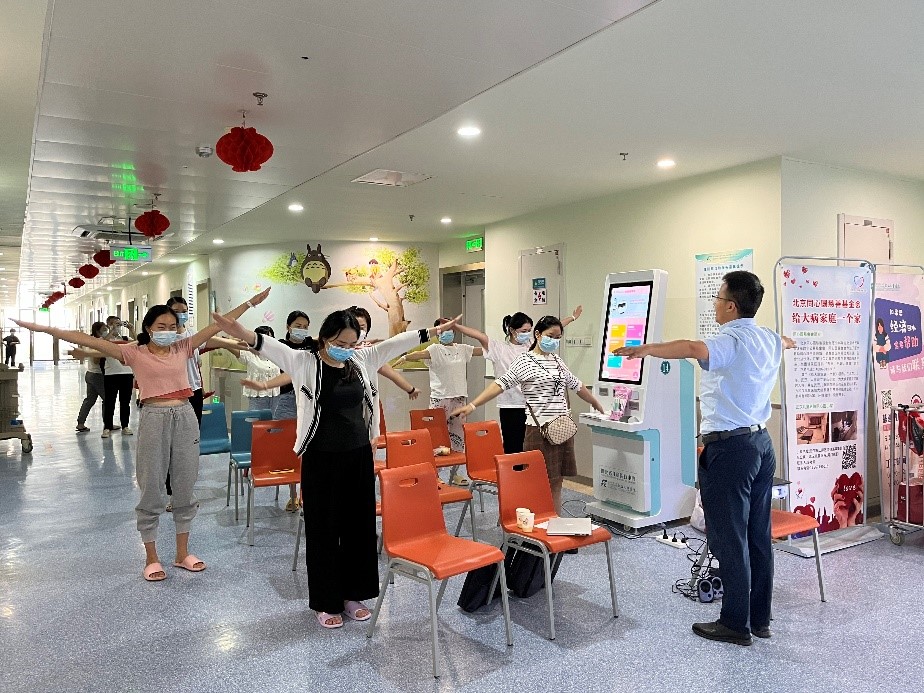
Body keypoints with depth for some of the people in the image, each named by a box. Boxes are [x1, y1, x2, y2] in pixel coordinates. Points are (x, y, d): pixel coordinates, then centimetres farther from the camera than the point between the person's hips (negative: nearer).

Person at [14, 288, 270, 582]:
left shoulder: (182, 348, 6)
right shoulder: (135, 352, 0)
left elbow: (218, 325, 4)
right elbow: (89, 340, -7)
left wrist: (250, 303, 2)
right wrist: (44, 329, -13)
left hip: (185, 417, 3)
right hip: (154, 419, -3)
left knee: (185, 487, 11)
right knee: (151, 490, 6)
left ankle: (182, 553, 25)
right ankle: (151, 557, 21)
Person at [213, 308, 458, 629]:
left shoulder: (362, 360, 3)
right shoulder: (304, 362, -10)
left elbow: (396, 343, 6)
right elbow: (273, 348, -27)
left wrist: (433, 331, 5)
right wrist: (244, 335, -46)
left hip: (358, 457, 5)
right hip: (321, 459, -4)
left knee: (359, 526, 13)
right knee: (323, 529, 7)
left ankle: (352, 594, 30)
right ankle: (326, 602, 23)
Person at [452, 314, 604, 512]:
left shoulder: (557, 361, 14)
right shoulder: (525, 361, -5)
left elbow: (577, 386, 25)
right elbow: (500, 384, -14)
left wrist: (598, 405, 34)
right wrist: (472, 405, -24)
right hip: (540, 429, -6)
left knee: (557, 482, 10)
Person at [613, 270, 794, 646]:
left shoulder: (731, 341, -16)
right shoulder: (769, 340, 11)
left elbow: (693, 348, -40)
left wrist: (647, 348, -33)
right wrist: (787, 341, 60)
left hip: (729, 447, -9)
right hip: (761, 442, 9)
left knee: (729, 538, 0)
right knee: (758, 535, 15)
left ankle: (736, 623, 10)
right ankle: (760, 618, 26)